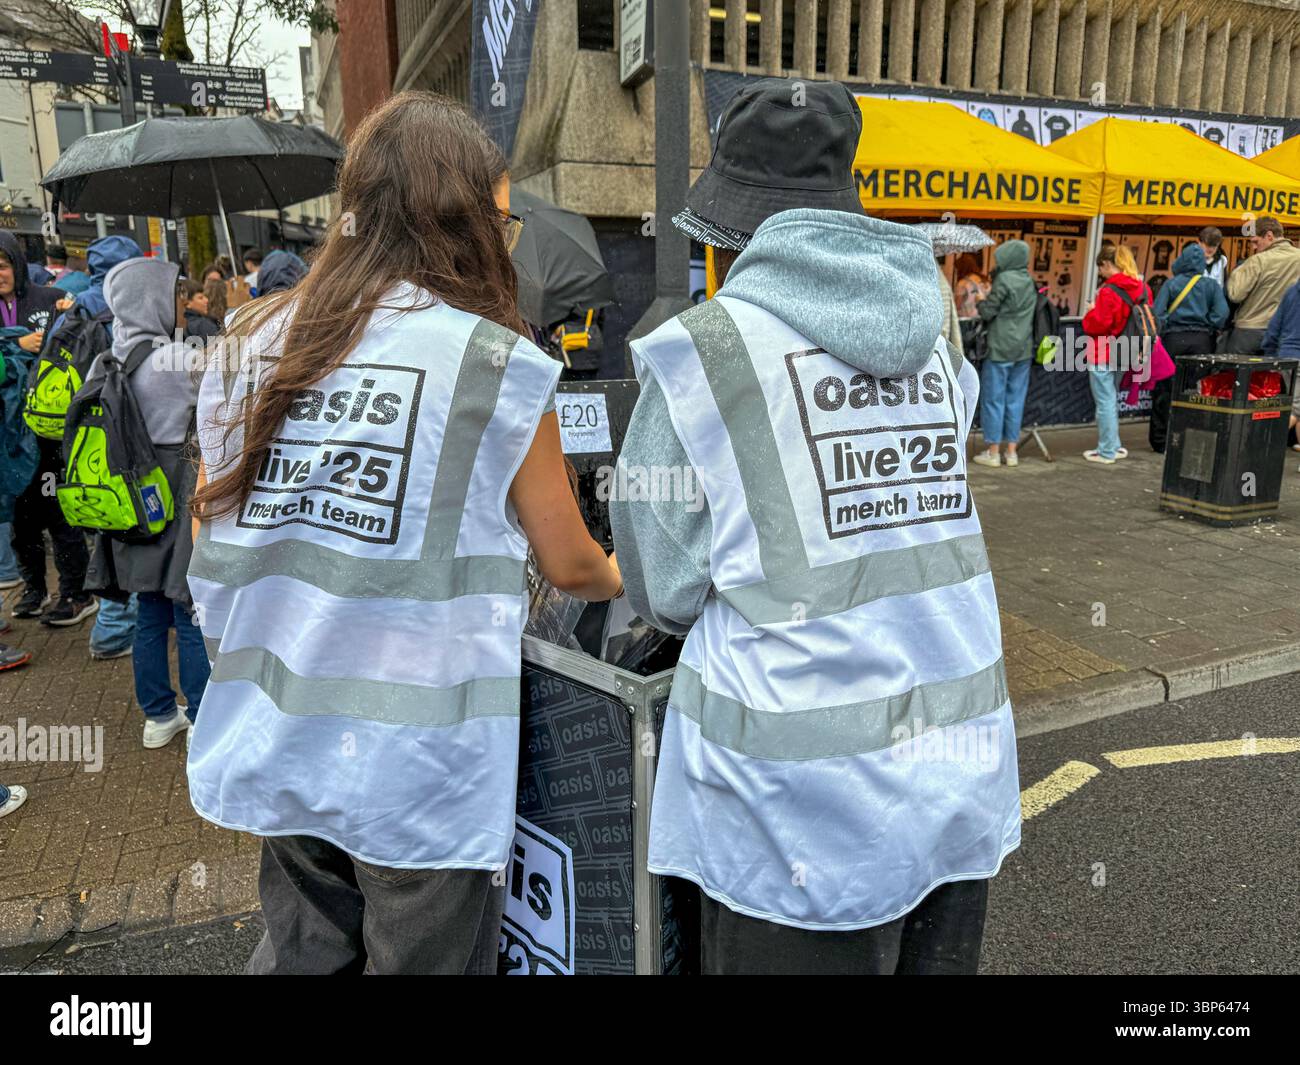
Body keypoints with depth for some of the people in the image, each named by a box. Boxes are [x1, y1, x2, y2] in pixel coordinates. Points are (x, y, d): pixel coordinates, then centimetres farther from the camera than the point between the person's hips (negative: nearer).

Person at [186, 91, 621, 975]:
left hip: (279, 744, 6)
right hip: (422, 767, -5)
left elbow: (217, 547, 8)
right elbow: (569, 564, -3)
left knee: (305, 952, 23)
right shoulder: (499, 368, -12)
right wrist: (620, 577, 18)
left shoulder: (252, 346, 2)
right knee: (428, 957, 14)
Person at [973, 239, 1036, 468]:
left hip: (999, 349, -6)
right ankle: (1012, 451, 13)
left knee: (993, 399, 2)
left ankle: (993, 451, 5)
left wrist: (981, 301, 10)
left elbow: (988, 312, -11)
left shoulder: (1004, 280, -12)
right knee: (1015, 399, 10)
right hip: (1024, 350, 6)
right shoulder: (1030, 283, 9)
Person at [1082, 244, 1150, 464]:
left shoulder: (1108, 291, -18)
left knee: (1105, 402, -1)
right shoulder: (1142, 288, 6)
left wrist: (1091, 311, -2)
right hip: (1123, 354, 8)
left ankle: (1106, 451, 5)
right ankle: (1113, 446, 25)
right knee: (1112, 400, 19)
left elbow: (1097, 324, -20)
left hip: (1102, 356, -8)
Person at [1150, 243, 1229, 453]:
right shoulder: (1212, 285, 4)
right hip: (1201, 340, 2)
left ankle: (1161, 441, 8)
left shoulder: (1171, 283, 0)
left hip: (1173, 339, -2)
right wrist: (1210, 331, 6)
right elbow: (1222, 312, -6)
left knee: (1164, 391, 5)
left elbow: (1157, 313, -7)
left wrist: (1158, 334, 2)